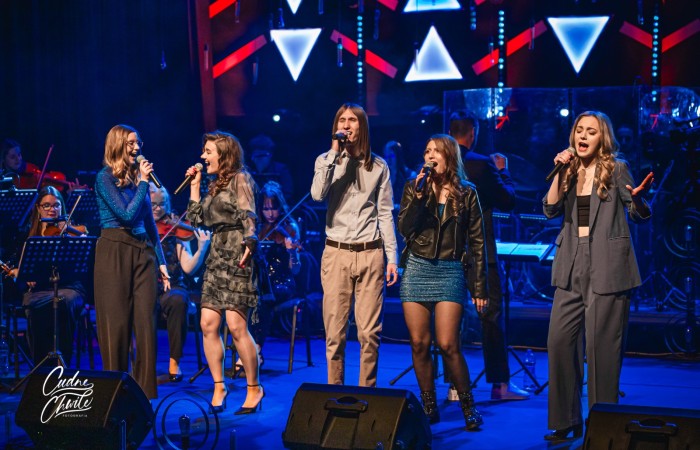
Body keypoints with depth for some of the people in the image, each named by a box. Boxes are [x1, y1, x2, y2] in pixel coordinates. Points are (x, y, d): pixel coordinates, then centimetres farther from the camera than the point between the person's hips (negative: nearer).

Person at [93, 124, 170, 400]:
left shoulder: (138, 177, 14)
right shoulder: (105, 178, -4)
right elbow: (127, 214, -15)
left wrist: (161, 261, 13)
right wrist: (143, 182, -8)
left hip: (143, 252, 5)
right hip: (114, 251, -5)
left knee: (146, 322, 1)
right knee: (116, 323, -1)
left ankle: (145, 388, 7)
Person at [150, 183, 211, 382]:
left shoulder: (174, 230, 7)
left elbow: (189, 268, -3)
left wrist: (202, 249, -19)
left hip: (171, 288, 0)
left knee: (177, 300, -33)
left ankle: (174, 362, -19)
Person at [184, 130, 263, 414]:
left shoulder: (240, 178, -1)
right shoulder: (214, 186, 21)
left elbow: (248, 215, -12)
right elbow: (196, 219, 18)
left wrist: (249, 242, -25)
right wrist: (194, 186, 18)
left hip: (236, 257, -8)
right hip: (216, 257, 8)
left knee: (236, 325, -11)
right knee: (208, 324, 0)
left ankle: (254, 388, 1)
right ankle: (219, 387, 9)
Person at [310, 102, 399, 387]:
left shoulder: (378, 166, 9)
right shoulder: (326, 161, 7)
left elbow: (385, 213, 9)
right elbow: (317, 195, -13)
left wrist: (392, 257, 4)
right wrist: (335, 153, -13)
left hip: (370, 254, 0)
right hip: (336, 253, 0)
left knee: (369, 332, -2)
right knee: (335, 332, 0)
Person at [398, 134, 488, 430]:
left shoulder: (466, 193, 3)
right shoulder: (414, 187, 7)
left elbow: (477, 242, 4)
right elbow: (404, 229, -3)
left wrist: (480, 287, 1)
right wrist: (418, 197, -15)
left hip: (450, 272, -2)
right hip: (417, 270, 2)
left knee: (447, 344, -10)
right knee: (419, 344, 2)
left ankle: (468, 406, 5)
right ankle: (429, 406, 13)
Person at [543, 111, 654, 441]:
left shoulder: (616, 169, 1)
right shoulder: (570, 172, 13)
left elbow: (639, 215, -2)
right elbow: (550, 209, 2)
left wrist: (638, 198, -24)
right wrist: (559, 171, -7)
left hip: (606, 267, -5)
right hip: (572, 267, 5)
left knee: (600, 345, -3)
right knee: (559, 340, 1)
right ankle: (566, 420, 12)